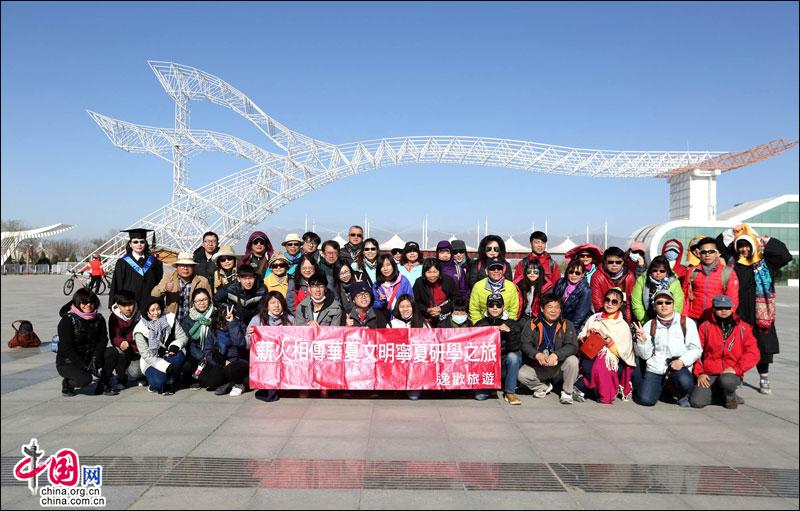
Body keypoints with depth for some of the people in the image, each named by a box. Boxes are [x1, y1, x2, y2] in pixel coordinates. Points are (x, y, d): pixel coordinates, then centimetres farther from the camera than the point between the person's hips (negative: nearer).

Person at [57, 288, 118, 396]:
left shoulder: (99, 319, 1)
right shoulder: (67, 321, -15)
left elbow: (103, 340, -6)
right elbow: (66, 348, -19)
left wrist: (95, 360, -24)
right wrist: (85, 367, -25)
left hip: (89, 358, 5)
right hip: (67, 362, -5)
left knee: (112, 352, -20)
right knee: (85, 379, -32)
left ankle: (103, 385, -8)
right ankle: (67, 383, 3)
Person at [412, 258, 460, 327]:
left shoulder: (448, 281, -6)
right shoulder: (419, 283, -5)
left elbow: (455, 299, -3)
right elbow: (415, 302, 0)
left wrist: (441, 309, -15)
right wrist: (427, 310, -17)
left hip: (446, 320, 0)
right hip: (427, 320, 0)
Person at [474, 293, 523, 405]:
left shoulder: (512, 324, -2)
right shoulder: (480, 325, 3)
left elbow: (516, 348, -14)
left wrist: (510, 332, -28)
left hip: (506, 365, 0)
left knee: (513, 356, -34)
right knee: (480, 395, -20)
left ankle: (510, 392, -16)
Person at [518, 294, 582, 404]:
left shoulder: (567, 325, -2)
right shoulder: (532, 325, -1)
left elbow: (572, 346, -13)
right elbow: (524, 343, -10)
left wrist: (556, 355, -30)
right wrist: (537, 355, -30)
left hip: (559, 366, 0)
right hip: (537, 366, 0)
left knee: (572, 360, -29)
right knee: (521, 374, -24)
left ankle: (567, 392, -4)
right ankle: (544, 387, 8)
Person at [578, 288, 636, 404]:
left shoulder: (623, 325, 4)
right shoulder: (594, 318, 13)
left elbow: (622, 353, -3)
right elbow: (580, 339, 14)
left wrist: (606, 339, -13)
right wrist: (587, 336, -7)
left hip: (613, 362, -3)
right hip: (591, 356, 3)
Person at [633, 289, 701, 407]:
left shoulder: (687, 323, 4)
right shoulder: (649, 325, 10)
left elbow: (696, 349, -1)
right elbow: (645, 355, 7)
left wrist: (682, 361, -17)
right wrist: (642, 341, -12)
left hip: (679, 368, -2)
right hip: (654, 368, 2)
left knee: (685, 382, -35)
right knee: (645, 400, -18)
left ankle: (681, 395, 3)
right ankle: (662, 387, 18)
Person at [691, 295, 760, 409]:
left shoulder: (743, 328, 5)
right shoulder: (705, 327, 4)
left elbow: (753, 353, -1)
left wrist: (736, 369, -13)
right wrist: (699, 373, -4)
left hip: (732, 373, -1)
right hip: (708, 375, 1)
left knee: (726, 381, -37)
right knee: (696, 402, -19)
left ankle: (730, 396, 0)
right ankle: (718, 393, 15)